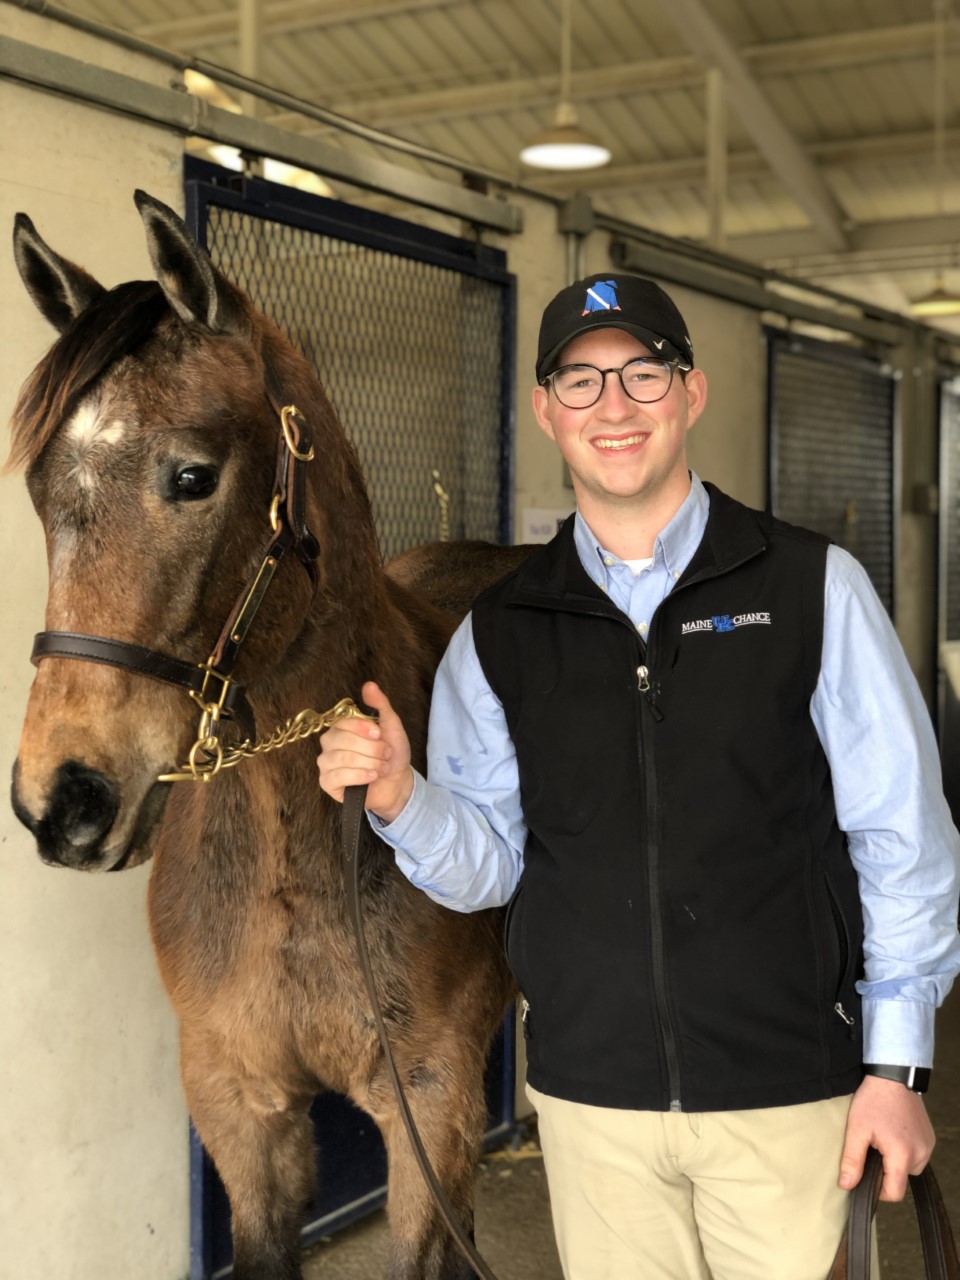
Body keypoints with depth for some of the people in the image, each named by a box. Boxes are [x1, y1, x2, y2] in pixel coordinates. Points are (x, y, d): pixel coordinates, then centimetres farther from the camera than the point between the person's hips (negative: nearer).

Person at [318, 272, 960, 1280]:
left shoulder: (814, 589, -5)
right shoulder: (499, 633, 2)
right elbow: (490, 864, 4)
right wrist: (398, 800, -16)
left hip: (787, 1086, -2)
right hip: (589, 1092, 2)